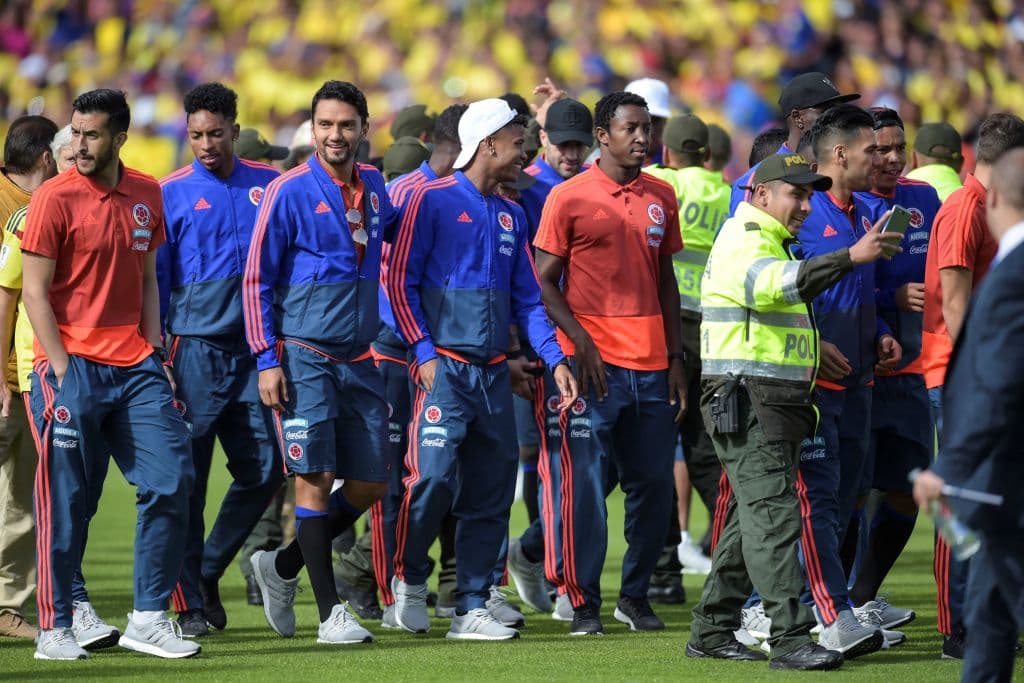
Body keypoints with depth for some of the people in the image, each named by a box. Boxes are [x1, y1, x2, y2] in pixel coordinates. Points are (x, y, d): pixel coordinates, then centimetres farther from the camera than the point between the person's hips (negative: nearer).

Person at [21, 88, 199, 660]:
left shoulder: (146, 195, 10)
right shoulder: (55, 199, -6)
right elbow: (35, 292, -6)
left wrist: (155, 351, 7)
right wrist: (62, 371, -12)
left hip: (134, 366, 5)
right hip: (71, 365, -5)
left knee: (171, 479, -4)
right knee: (67, 502, -1)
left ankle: (149, 619, 3)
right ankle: (55, 628, 8)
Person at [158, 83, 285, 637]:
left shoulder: (268, 186, 9)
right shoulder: (172, 194, 1)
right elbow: (155, 280, 2)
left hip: (255, 347, 3)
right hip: (195, 347, -3)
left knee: (263, 471, 1)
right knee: (187, 477, -3)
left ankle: (208, 571, 20)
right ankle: (189, 601, 2)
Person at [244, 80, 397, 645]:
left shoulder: (372, 186, 10)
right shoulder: (290, 192, -6)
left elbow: (392, 237, 28)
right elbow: (256, 279, -6)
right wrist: (267, 360, -11)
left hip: (359, 359, 6)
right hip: (304, 359, -6)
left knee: (370, 484, 5)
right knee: (316, 478, -7)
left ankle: (282, 567, 23)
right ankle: (330, 614, -4)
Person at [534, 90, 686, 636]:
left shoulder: (661, 198, 12)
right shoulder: (569, 198, -3)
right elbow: (545, 283, -2)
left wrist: (675, 356, 11)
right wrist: (581, 343, -13)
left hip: (651, 366, 5)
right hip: (596, 365, -5)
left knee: (654, 484, 6)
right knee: (587, 484, -4)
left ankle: (635, 595, 20)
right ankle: (583, 602, 4)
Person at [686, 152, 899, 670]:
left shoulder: (772, 242, 23)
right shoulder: (743, 242, -12)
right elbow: (769, 283, -35)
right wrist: (849, 257, -44)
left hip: (779, 402, 11)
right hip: (747, 399, -11)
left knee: (751, 516, 12)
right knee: (773, 513, -16)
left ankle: (712, 631, 18)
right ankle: (790, 637, -22)